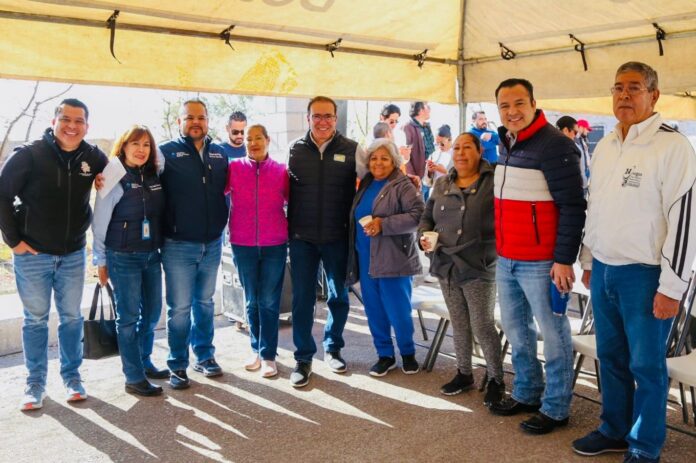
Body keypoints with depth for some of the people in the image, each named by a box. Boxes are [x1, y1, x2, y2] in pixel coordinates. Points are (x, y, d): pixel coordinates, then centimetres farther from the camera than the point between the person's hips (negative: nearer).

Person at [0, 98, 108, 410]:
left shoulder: (93, 157, -2)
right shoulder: (29, 155, -11)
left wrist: (89, 229, 2)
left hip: (73, 254, 3)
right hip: (32, 254, -2)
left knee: (72, 317, 10)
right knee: (35, 319, 7)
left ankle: (72, 377, 24)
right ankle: (35, 384, 19)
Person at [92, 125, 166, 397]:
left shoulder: (154, 178, 7)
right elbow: (99, 224, -7)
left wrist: (162, 248, 7)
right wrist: (101, 262, -6)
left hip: (152, 256, 6)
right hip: (123, 258, -5)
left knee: (152, 312, 13)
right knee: (129, 316, 1)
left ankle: (144, 361, 32)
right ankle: (134, 378, 10)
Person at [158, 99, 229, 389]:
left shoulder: (219, 154, 9)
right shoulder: (167, 152, -3)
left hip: (212, 243, 4)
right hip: (178, 245, -4)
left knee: (205, 302, 16)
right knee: (180, 307, 2)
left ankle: (205, 356, 29)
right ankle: (178, 366, 15)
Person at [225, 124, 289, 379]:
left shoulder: (281, 170, 1)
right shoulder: (234, 168, 0)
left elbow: (293, 201, 8)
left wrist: (291, 231, 1)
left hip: (275, 245, -1)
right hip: (243, 245, 1)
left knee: (269, 302, 4)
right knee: (252, 301, 13)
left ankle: (268, 354, 15)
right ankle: (256, 349, 29)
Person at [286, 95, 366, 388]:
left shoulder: (351, 150, -2)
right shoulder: (295, 149, 2)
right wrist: (289, 227, 2)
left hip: (338, 237, 0)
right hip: (302, 238, 0)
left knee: (339, 296, 12)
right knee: (302, 298, 5)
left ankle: (333, 348, 33)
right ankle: (303, 358, 18)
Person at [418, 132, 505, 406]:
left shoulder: (494, 182, -5)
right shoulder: (441, 185, 11)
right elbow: (426, 218, 18)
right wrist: (424, 237, -1)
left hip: (479, 267, -5)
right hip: (446, 265, 5)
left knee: (482, 326, 0)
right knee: (459, 324, 15)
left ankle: (495, 379, 18)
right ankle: (464, 373, 31)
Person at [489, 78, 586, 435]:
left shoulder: (555, 145, -14)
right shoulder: (507, 145, 12)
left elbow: (572, 207, -16)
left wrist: (564, 259, -19)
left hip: (540, 263, -8)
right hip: (506, 260, 9)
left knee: (553, 334, 5)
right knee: (516, 329, 18)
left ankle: (555, 408, 18)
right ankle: (526, 394, 34)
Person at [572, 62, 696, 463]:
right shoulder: (605, 146, 11)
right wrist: (588, 261, 18)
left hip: (644, 274, -7)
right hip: (603, 271, 7)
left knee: (646, 365, 5)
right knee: (611, 356, 17)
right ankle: (615, 431, 33)